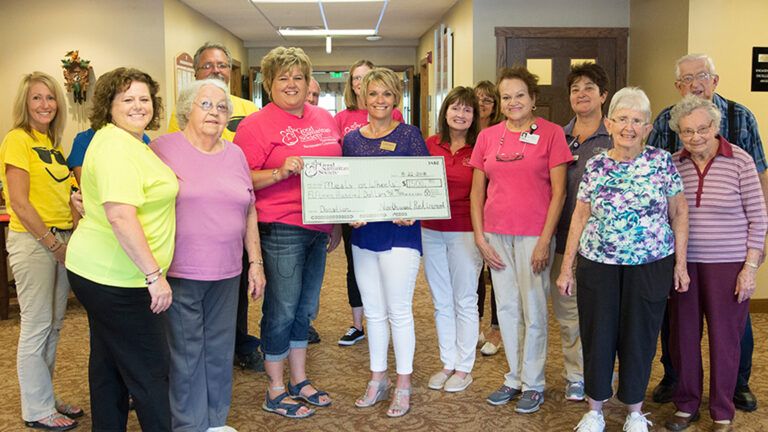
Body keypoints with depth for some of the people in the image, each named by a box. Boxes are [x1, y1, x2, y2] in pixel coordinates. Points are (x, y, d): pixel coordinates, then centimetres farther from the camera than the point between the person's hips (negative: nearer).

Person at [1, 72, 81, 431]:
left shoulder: (52, 142, 14)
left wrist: (69, 239, 4)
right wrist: (53, 243, -13)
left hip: (62, 240, 8)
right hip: (32, 240, -8)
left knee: (54, 325, 14)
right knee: (36, 327, 1)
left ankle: (46, 398, 27)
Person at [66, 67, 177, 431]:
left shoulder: (129, 142, 14)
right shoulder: (116, 145, -19)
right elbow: (121, 216, -28)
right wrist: (155, 275, -27)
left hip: (101, 273, 10)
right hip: (116, 277, -10)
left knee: (109, 364, 18)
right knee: (150, 370, -1)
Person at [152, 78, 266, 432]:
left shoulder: (235, 154, 11)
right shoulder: (164, 148, -3)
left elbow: (249, 212, 14)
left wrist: (256, 262, 12)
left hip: (226, 272, 5)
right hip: (179, 273, -4)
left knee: (220, 349, 12)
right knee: (185, 352, 3)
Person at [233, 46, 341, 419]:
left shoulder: (324, 119, 12)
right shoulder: (257, 124, -7)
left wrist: (336, 223, 18)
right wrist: (280, 172, -26)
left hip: (318, 228, 6)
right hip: (281, 229, -6)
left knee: (305, 308, 16)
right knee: (282, 310, 2)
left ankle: (300, 382, 30)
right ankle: (275, 392, 17)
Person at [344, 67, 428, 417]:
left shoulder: (408, 135, -3)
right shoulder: (352, 139, 8)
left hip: (399, 231, -4)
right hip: (363, 232, 4)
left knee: (398, 311, 1)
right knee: (373, 311, 14)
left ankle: (403, 385, 17)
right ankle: (377, 379, 28)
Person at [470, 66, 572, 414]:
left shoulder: (551, 133, -4)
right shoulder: (488, 137, 7)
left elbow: (558, 191, -6)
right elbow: (477, 191, 10)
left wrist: (545, 240, -11)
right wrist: (480, 237, 2)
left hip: (533, 234, -4)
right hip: (495, 234, 4)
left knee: (533, 309, 4)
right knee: (506, 308, 12)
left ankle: (533, 383, 19)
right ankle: (515, 378, 27)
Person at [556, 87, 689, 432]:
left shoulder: (662, 162, -2)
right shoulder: (595, 166, 1)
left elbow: (679, 214, 3)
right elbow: (580, 218, 4)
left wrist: (680, 263, -1)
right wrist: (566, 267, 2)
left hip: (650, 267, -1)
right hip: (597, 265, 1)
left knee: (639, 338, 9)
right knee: (597, 337, 7)